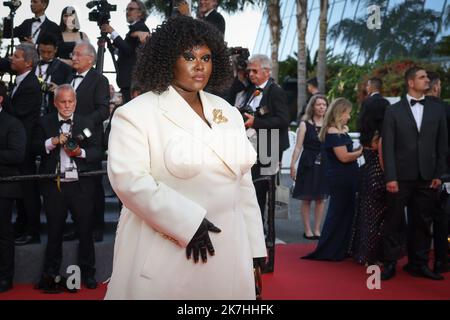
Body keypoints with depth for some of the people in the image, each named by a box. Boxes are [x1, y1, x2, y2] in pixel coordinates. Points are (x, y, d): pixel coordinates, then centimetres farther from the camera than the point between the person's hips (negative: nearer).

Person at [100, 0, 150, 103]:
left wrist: (113, 32, -17)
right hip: (130, 78, 10)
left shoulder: (140, 27, -10)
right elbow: (125, 50, 19)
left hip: (133, 79, -10)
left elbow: (129, 50, -20)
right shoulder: (135, 28, 20)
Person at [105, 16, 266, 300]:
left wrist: (253, 250, 9)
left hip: (226, 254, 5)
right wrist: (187, 222, -20)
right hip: (163, 258, -5)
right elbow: (128, 179, -16)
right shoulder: (136, 113, -5)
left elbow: (244, 184, 11)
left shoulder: (228, 113, 12)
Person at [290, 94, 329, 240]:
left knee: (321, 198, 6)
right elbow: (298, 147, -5)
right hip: (308, 164, -3)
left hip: (324, 165, 3)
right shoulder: (305, 124, 0)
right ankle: (307, 230, 11)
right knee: (306, 199, 2)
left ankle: (317, 229, 16)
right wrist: (293, 164, -12)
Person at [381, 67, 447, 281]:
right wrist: (390, 177, -10)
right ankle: (390, 264, 12)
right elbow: (388, 147, -3)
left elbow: (442, 145, 9)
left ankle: (418, 264, 19)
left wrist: (438, 175, 2)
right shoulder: (394, 111, 1)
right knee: (395, 222, 3)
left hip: (427, 178, 3)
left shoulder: (437, 110, 9)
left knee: (422, 222, 9)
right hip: (401, 177, -3)